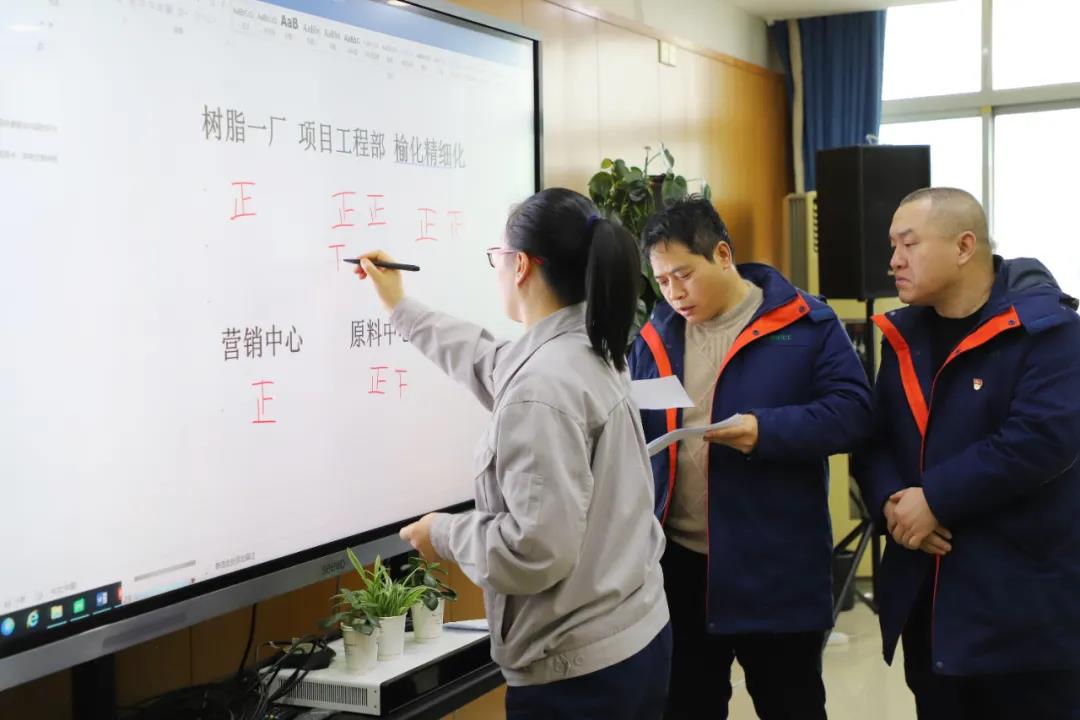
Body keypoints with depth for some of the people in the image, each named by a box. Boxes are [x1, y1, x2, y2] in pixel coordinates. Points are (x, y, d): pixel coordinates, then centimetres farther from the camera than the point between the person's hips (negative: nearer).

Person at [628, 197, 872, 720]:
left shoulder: (805, 323, -5)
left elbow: (851, 411, -10)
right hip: (677, 560, 4)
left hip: (774, 565, -4)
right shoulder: (656, 334, 8)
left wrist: (767, 431, -23)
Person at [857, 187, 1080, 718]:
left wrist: (934, 500, -20)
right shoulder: (903, 335, 11)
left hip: (1023, 605, -6)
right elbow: (874, 436, 10)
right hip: (925, 598, 7)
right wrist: (889, 502, -11)